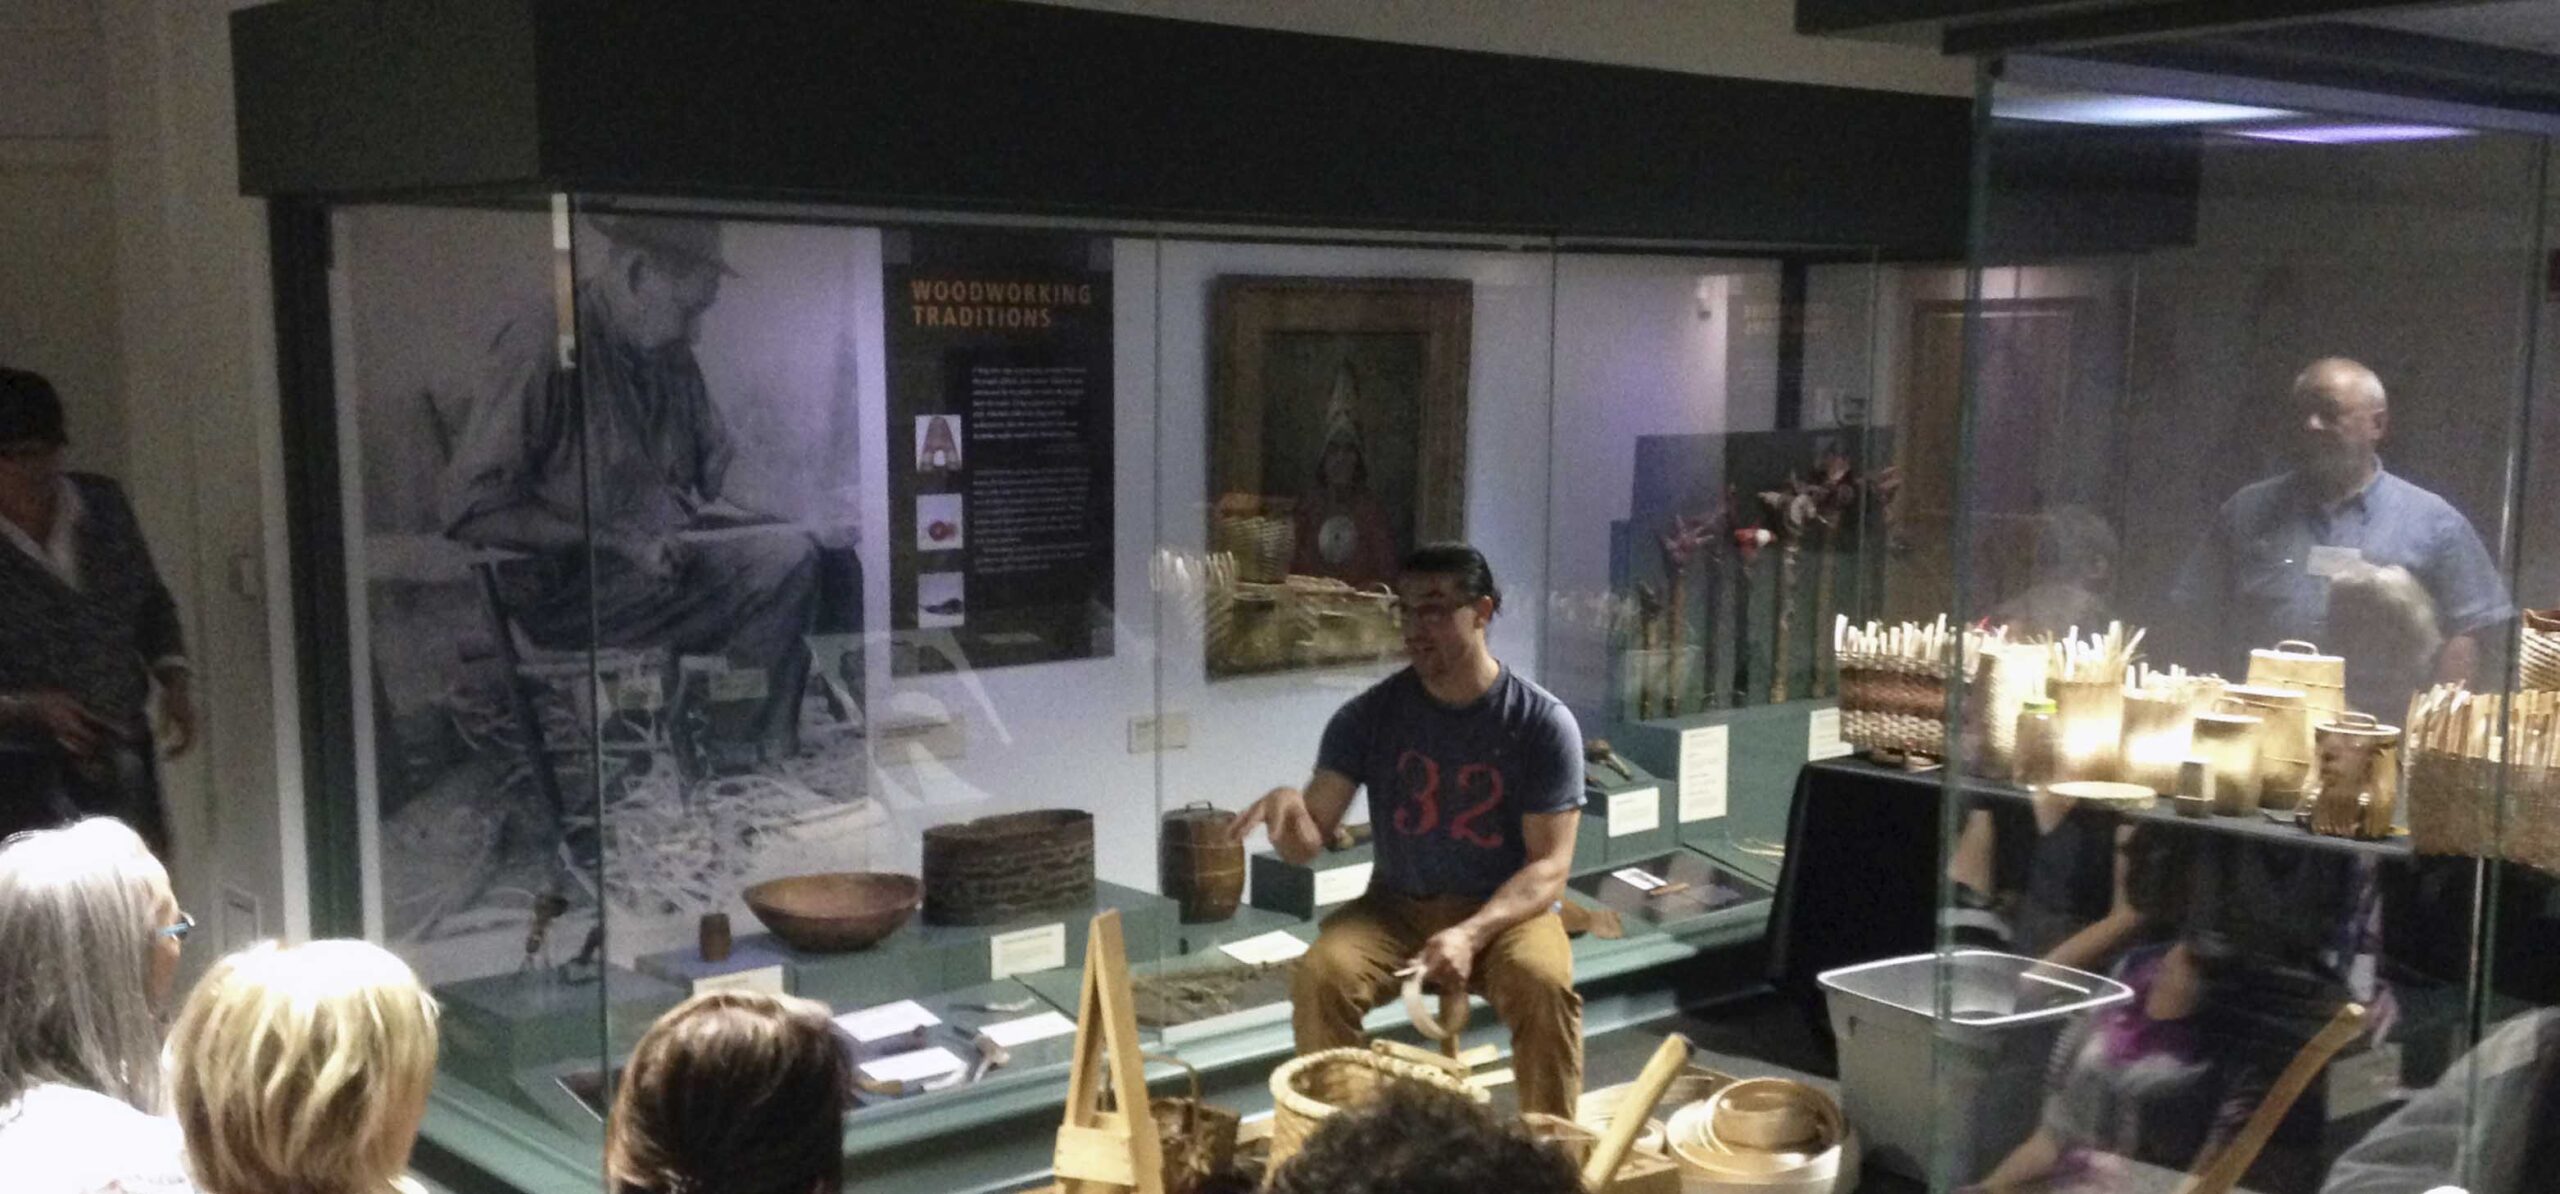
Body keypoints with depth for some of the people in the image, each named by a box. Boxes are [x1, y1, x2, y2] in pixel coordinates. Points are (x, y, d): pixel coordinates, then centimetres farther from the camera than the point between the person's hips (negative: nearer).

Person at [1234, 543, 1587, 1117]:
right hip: (1396, 906, 2)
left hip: (1505, 911, -2)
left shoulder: (1544, 723, -8)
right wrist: (1289, 809, -30)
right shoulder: (1371, 715, -2)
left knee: (1544, 984, -33)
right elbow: (1307, 843, -4)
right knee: (1320, 974, -27)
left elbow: (1548, 866, -10)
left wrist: (1471, 934, -27)